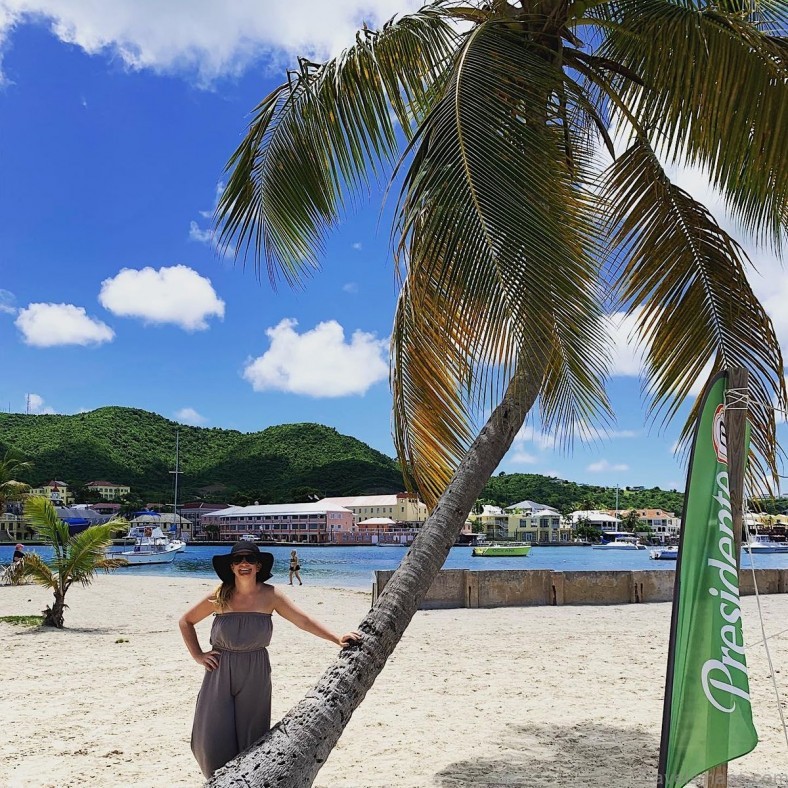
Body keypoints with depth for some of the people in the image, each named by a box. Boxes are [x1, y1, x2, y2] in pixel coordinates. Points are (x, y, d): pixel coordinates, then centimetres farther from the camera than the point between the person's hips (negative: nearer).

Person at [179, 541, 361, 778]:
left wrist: (337, 639, -15)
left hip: (255, 674, 0)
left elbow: (303, 620, -8)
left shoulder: (269, 595, -5)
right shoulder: (219, 597, -4)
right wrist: (197, 655, 2)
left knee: (250, 737, 5)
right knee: (214, 737, 2)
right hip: (220, 672, 1)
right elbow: (185, 621, 10)